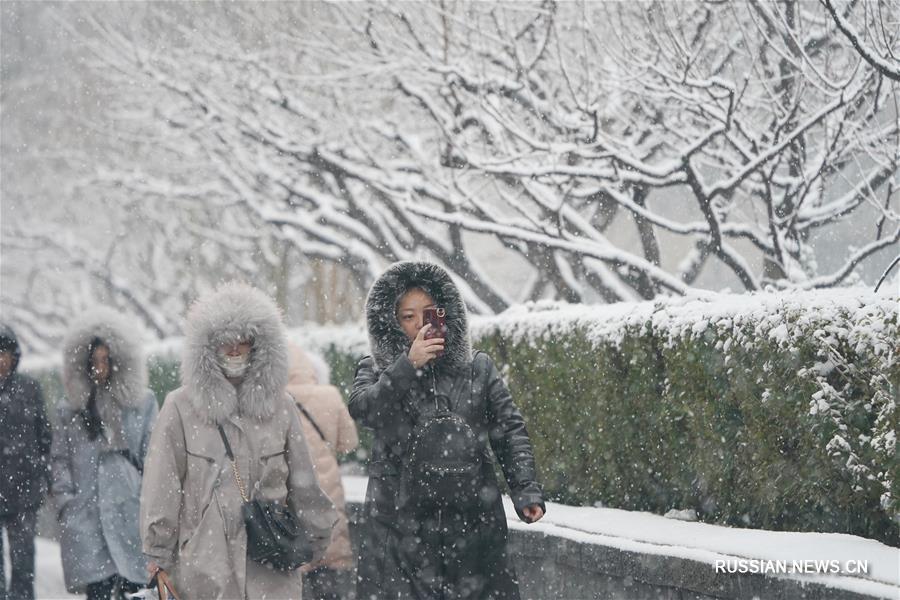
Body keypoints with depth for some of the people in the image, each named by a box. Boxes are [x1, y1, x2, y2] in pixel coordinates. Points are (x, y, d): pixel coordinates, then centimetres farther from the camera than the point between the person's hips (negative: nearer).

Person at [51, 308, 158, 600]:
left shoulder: (142, 402, 7)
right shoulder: (73, 407, 12)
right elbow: (60, 457, 14)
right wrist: (65, 499, 2)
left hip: (130, 513, -1)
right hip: (85, 518, 1)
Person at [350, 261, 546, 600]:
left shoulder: (478, 369, 12)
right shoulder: (375, 372, 9)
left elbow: (510, 431, 11)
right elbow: (361, 409, -12)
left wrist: (525, 490, 0)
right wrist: (408, 366, -19)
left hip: (472, 521, 1)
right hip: (401, 527, -1)